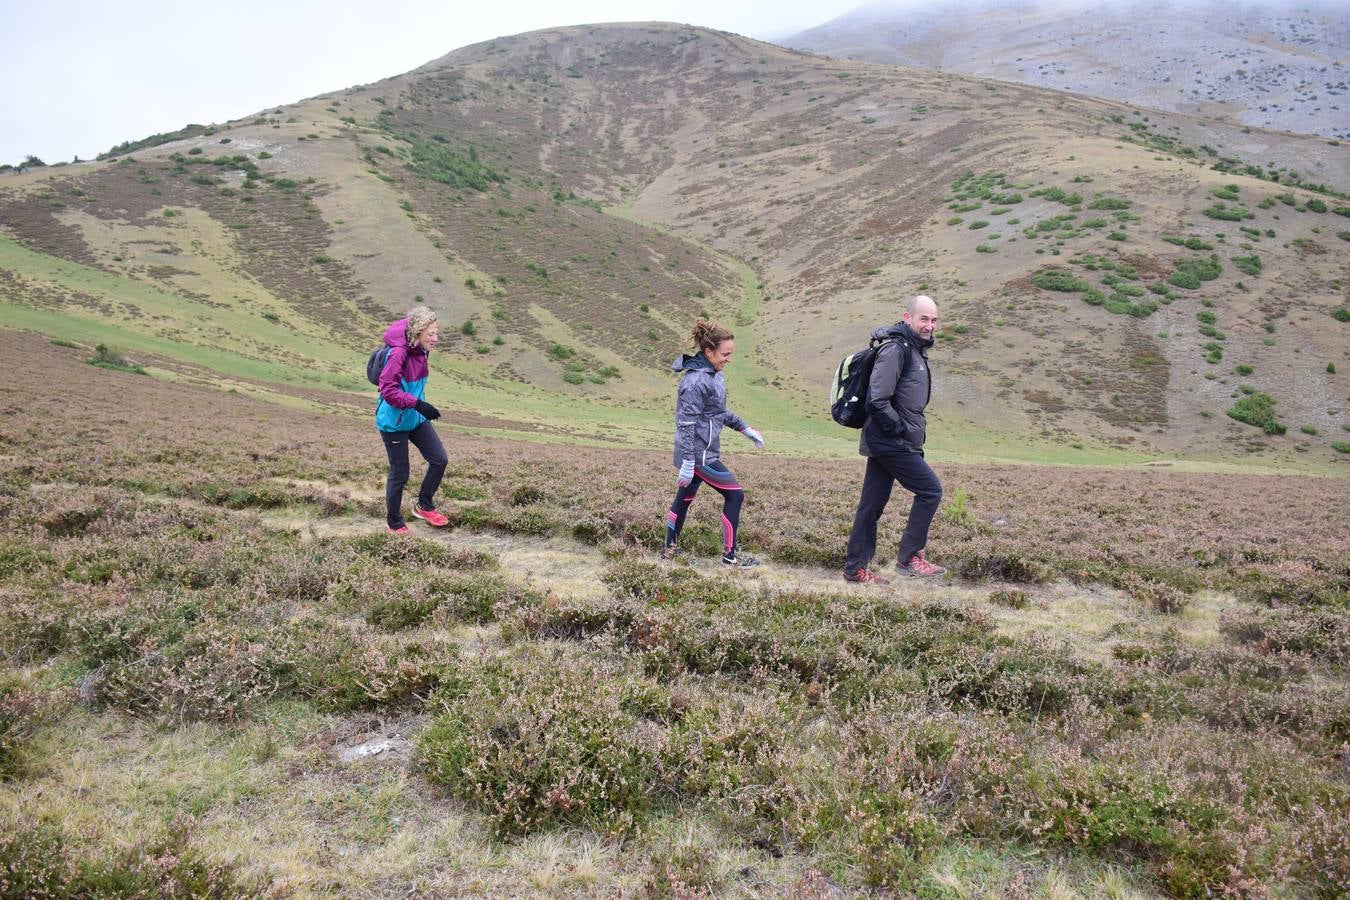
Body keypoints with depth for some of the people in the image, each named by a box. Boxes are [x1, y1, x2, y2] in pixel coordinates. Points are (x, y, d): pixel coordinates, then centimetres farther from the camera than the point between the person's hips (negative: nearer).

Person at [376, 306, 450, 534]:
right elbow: (388, 390, -29)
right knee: (399, 475, 3)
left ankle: (425, 506, 25)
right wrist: (417, 404, -35)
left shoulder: (421, 351, 1)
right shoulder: (398, 353, -26)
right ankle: (394, 523, 24)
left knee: (440, 459, 5)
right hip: (394, 422, -8)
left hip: (416, 419, 8)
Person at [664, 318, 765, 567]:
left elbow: (720, 411, 20)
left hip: (703, 451, 9)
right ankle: (730, 555, 8)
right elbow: (686, 424, -23)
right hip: (700, 454, -9)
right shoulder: (696, 381, -22)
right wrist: (688, 463, -23)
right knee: (735, 495, -1)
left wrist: (745, 429, 20)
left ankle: (669, 549, 28)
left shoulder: (713, 374, 7)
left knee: (684, 498, 17)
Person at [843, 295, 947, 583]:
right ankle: (909, 557, 3)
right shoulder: (896, 349, -16)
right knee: (930, 489, -4)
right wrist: (902, 430, -15)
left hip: (885, 443, 10)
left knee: (872, 503, 11)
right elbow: (877, 401, -22)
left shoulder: (915, 349, 16)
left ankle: (856, 568, 17)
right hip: (891, 443, -10)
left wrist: (914, 430, 12)